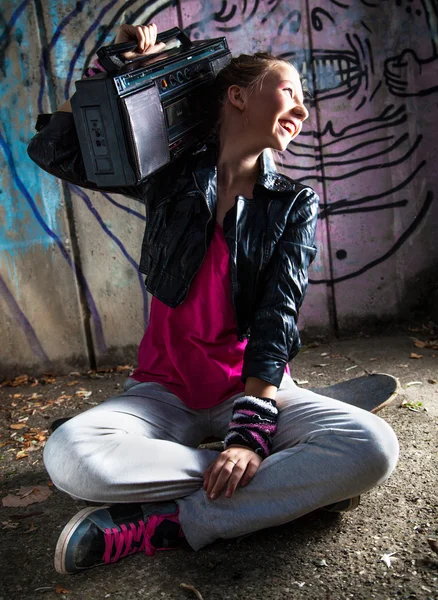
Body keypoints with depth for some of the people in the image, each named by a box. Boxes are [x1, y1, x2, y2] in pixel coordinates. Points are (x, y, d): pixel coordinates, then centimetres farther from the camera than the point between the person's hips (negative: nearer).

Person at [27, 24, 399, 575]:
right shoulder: (170, 177, 3)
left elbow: (277, 315, -10)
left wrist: (251, 430, -21)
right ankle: (291, 483, -20)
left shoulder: (295, 204, 2)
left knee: (373, 447, -27)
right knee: (68, 453, -31)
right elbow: (52, 150, 5)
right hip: (165, 389, 0)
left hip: (251, 386, 1)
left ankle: (168, 523, -22)